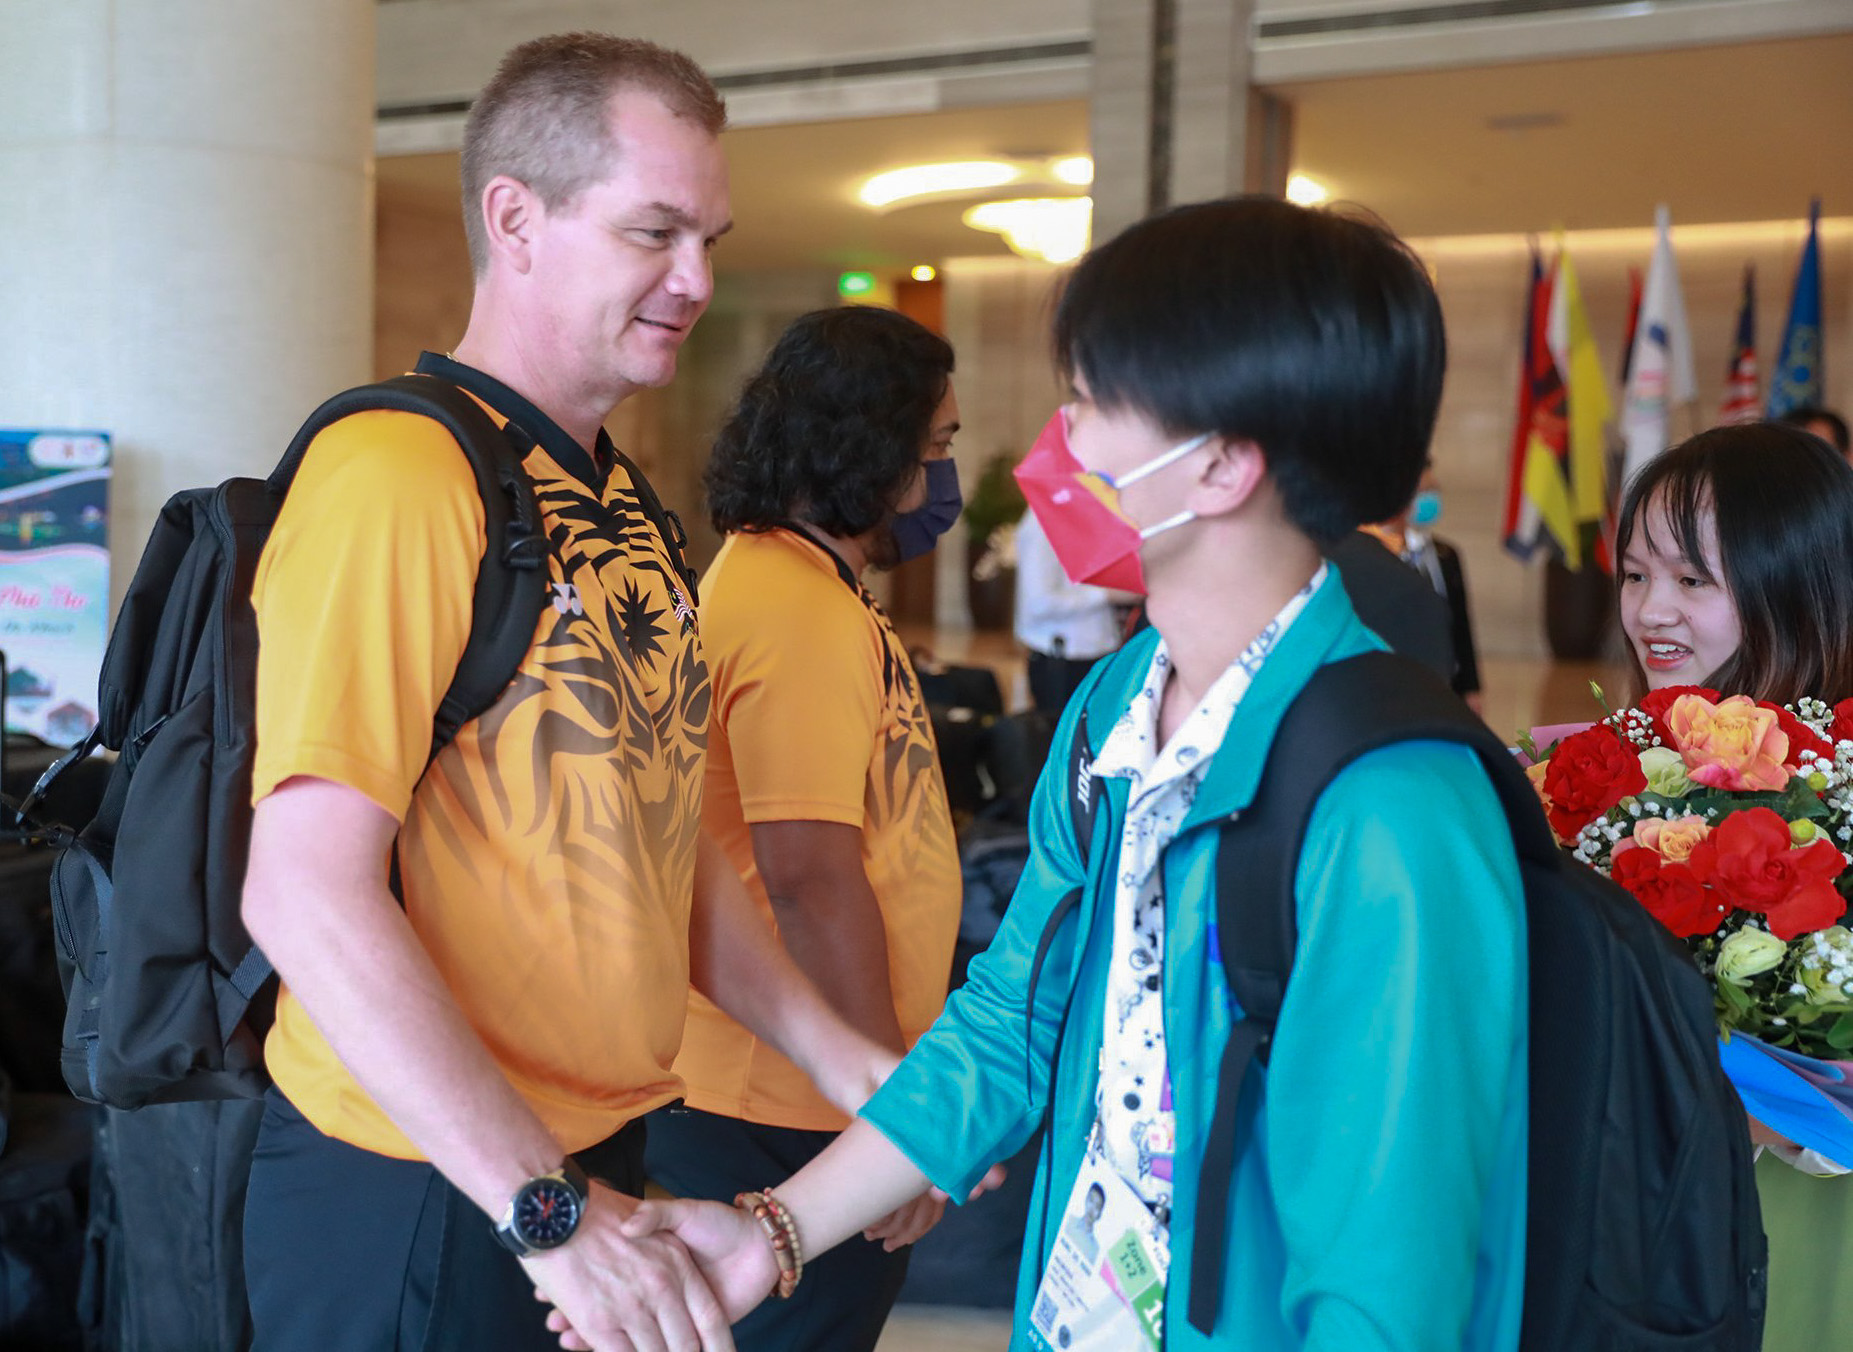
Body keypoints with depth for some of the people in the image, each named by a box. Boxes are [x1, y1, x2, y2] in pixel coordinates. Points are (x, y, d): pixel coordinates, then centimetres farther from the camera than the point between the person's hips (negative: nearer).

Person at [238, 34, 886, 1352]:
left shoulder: (626, 504, 9)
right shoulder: (399, 478, -18)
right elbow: (307, 891, -24)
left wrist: (856, 1071, 8)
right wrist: (546, 1208, -24)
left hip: (599, 1161, 8)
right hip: (421, 1196, -8)